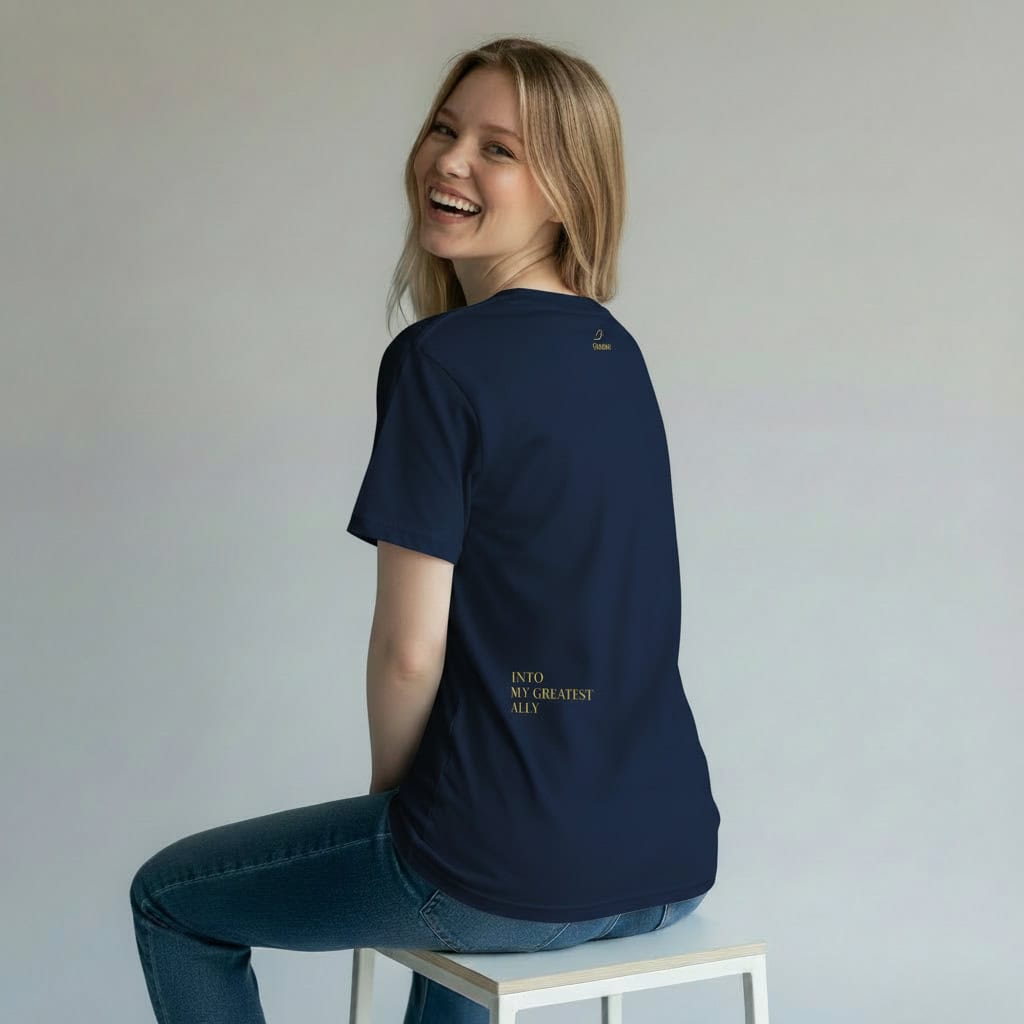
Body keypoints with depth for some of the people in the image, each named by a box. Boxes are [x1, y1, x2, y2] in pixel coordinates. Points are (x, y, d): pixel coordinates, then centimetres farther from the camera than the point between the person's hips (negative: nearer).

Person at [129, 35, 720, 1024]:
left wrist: (390, 790, 4)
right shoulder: (617, 356, 9)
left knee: (169, 899, 18)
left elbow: (411, 651, -16)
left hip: (518, 874, -7)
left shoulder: (439, 360, -14)